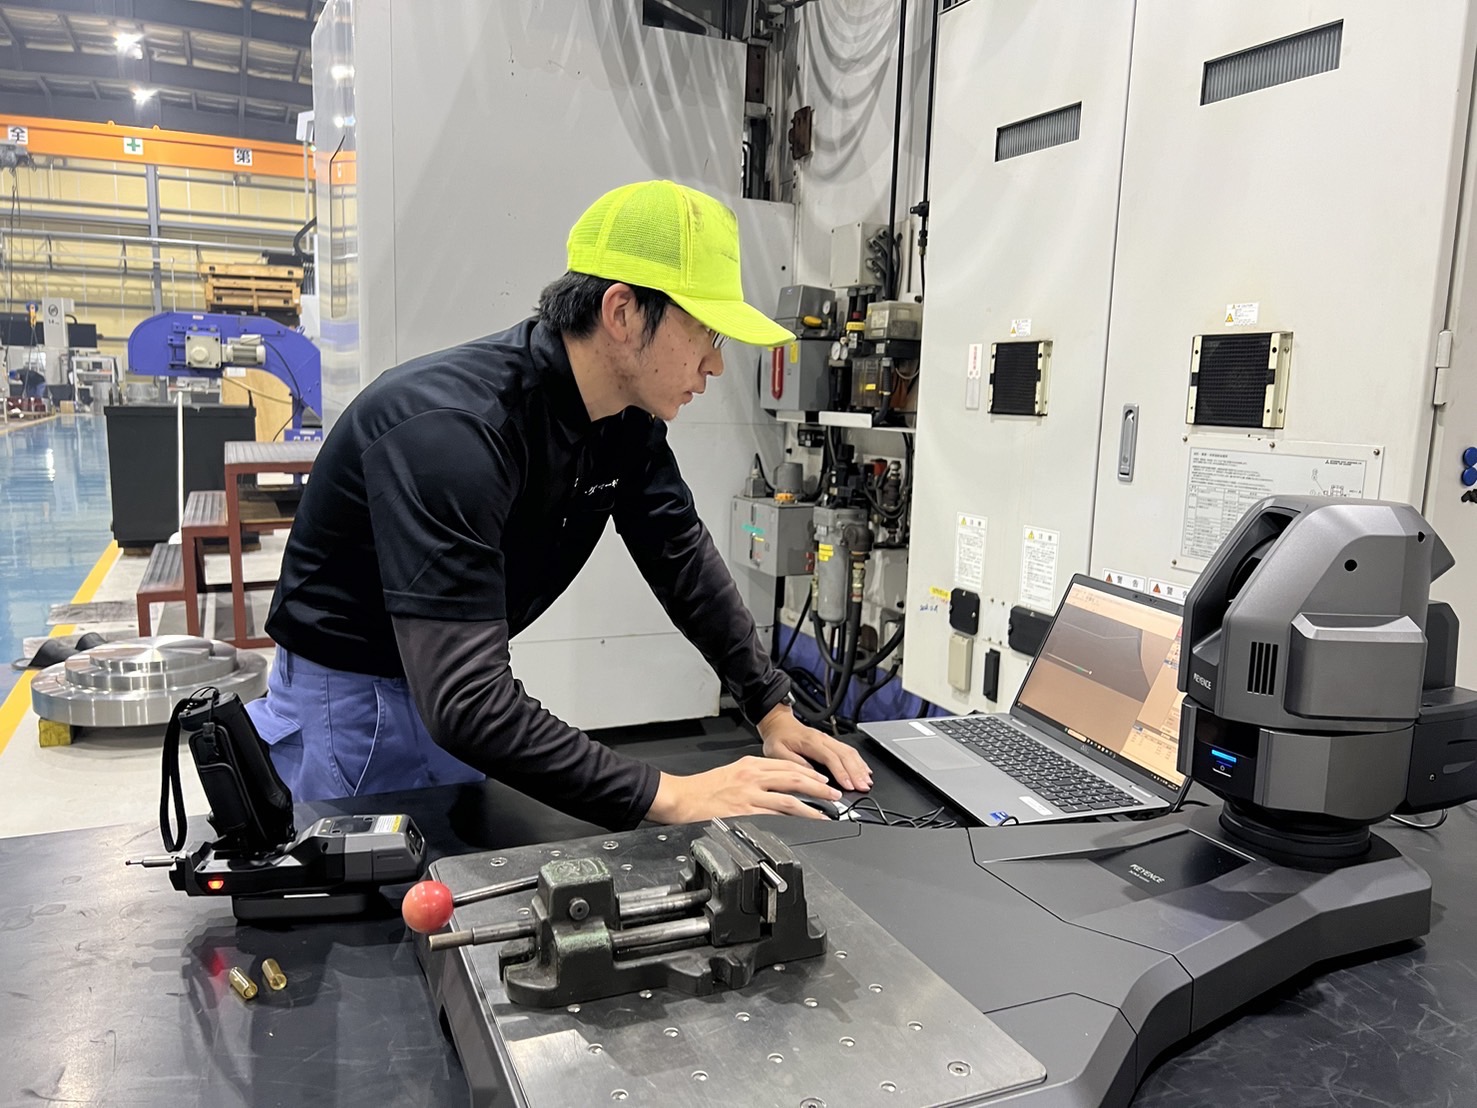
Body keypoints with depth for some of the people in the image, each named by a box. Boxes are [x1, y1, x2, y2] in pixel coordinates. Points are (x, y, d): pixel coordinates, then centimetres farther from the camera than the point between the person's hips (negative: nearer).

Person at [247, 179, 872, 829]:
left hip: (461, 687, 8)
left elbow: (683, 558, 0)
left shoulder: (629, 417, -9)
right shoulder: (453, 428, -35)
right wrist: (666, 797, -40)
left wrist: (773, 712, -6)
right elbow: (464, 700, -40)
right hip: (351, 696, -7)